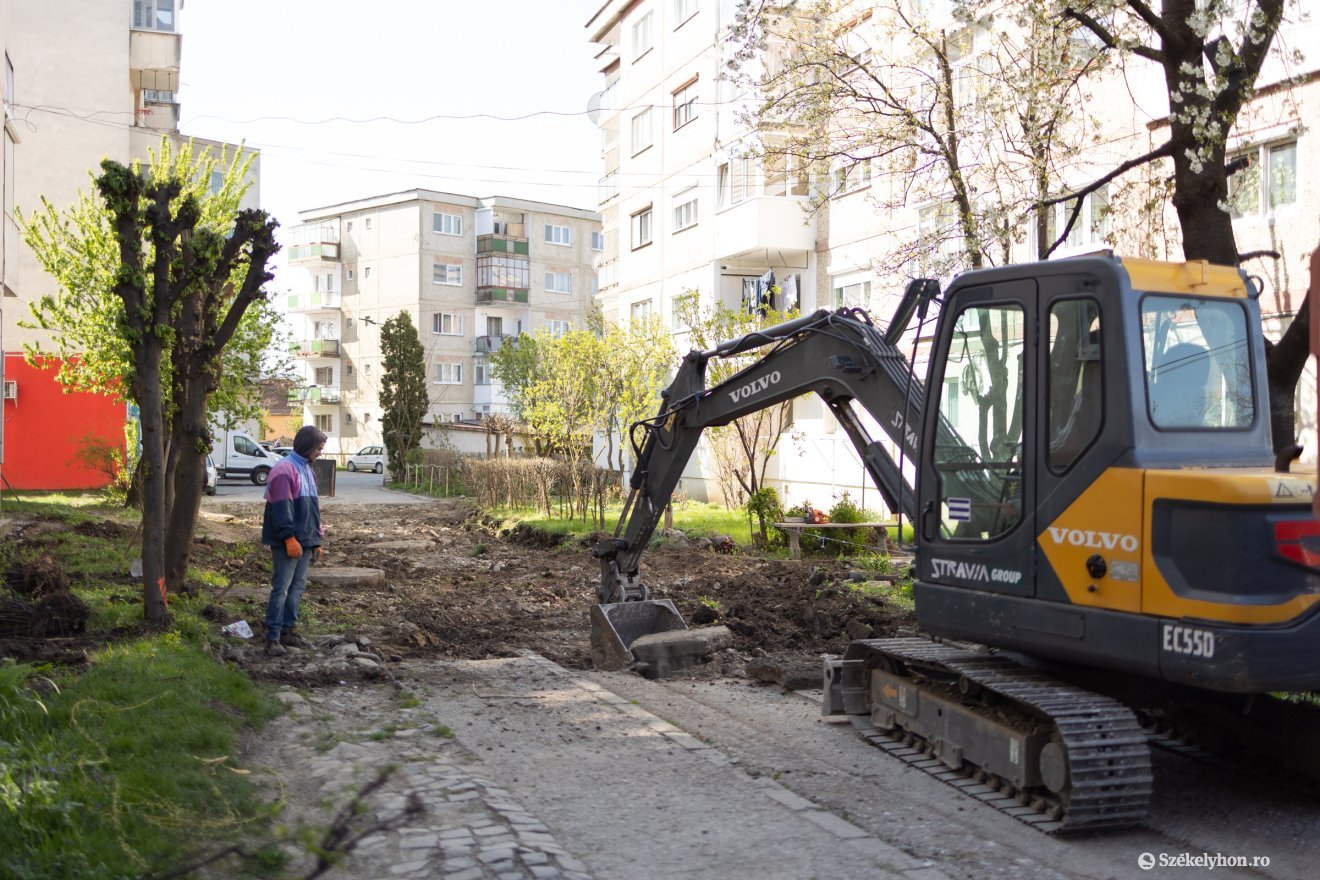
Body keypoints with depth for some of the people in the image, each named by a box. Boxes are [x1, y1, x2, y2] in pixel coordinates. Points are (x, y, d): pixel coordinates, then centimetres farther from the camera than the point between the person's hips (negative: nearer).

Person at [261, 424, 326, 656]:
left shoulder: (306, 469, 17)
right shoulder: (284, 470, -13)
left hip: (305, 542, 9)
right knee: (281, 588, -7)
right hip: (288, 543, -9)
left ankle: (288, 630, 23)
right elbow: (281, 508, -20)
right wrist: (289, 537, -23)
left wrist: (316, 538, 21)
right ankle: (273, 638, -3)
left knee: (297, 587, 14)